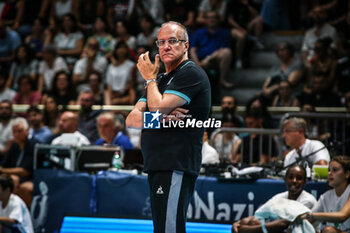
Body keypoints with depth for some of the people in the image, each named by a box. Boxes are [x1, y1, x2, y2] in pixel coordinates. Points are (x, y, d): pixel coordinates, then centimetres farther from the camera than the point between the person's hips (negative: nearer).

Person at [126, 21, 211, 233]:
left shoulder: (192, 74, -5)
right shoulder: (162, 79, 24)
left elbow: (157, 107, -16)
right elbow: (132, 119, 14)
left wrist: (150, 78, 2)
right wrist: (162, 117, -6)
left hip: (176, 168, -10)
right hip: (158, 167, 10)